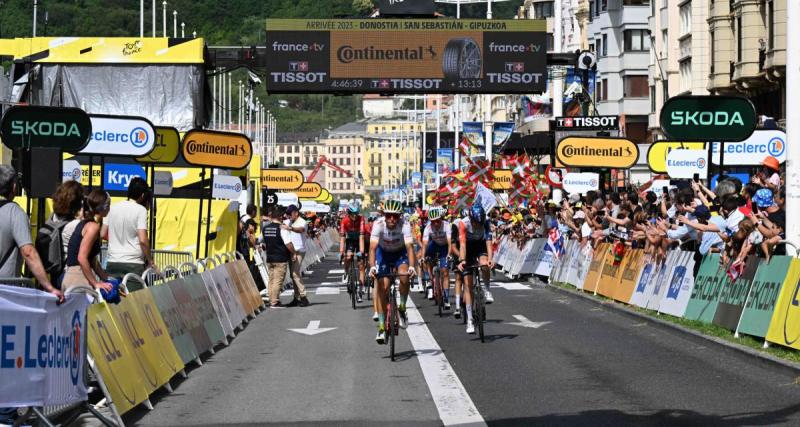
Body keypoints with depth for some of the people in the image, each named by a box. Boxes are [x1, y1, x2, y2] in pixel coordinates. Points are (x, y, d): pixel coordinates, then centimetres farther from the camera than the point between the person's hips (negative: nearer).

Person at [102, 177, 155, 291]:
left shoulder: (113, 208, 9)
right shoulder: (141, 210, -7)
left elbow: (103, 234, 15)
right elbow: (143, 240, -14)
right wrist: (150, 261, -3)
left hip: (112, 263, 5)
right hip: (133, 263, -5)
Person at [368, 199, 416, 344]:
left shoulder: (404, 225, -30)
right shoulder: (378, 225, -29)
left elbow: (409, 246, -38)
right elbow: (373, 247, -36)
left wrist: (411, 266, -54)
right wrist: (372, 266, -51)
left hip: (400, 253, 0)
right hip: (383, 253, 0)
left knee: (404, 277, -28)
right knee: (382, 287, -10)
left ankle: (402, 308, -4)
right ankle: (381, 326, -2)